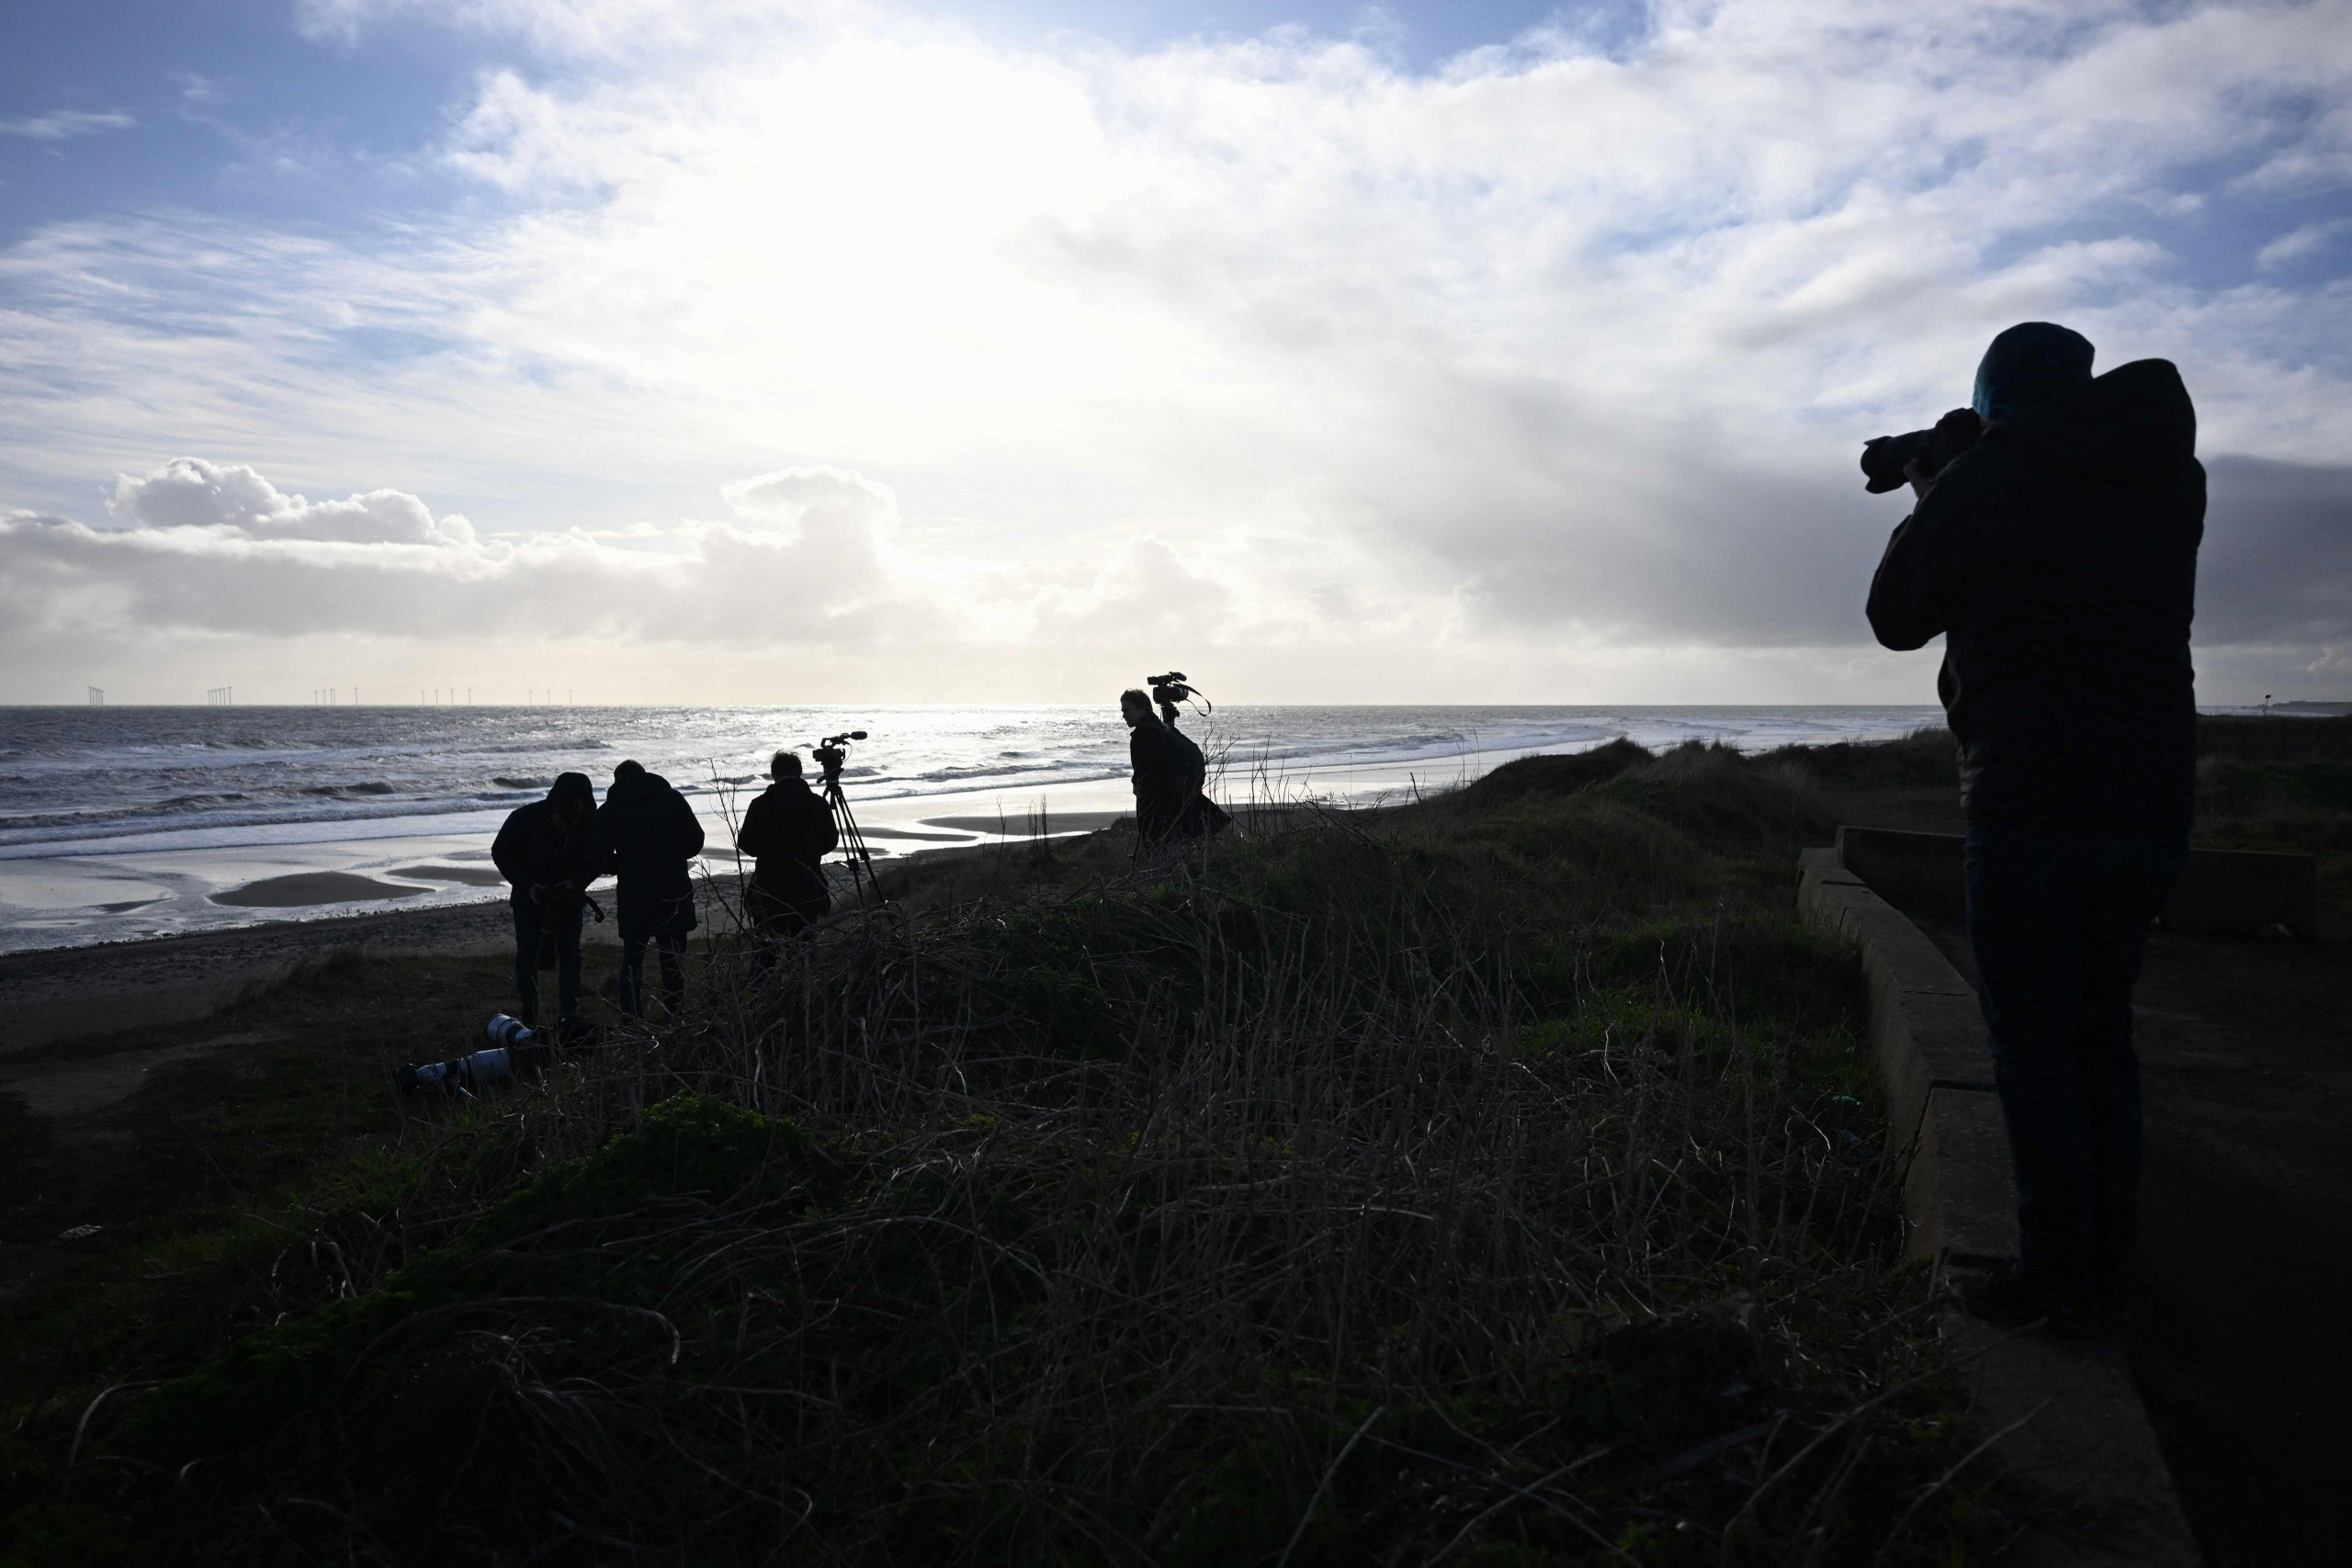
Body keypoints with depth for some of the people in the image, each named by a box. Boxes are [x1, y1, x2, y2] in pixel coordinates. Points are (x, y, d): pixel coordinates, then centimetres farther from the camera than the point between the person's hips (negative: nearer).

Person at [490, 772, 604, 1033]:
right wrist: (527, 885, -21)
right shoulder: (524, 818, -26)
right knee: (527, 955, -2)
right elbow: (500, 853, -10)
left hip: (569, 894, 1)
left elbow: (600, 859, -5)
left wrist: (577, 883, -22)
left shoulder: (594, 824, -23)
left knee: (570, 953, -2)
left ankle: (568, 1018, 5)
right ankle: (529, 1020, 9)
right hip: (530, 894, -1)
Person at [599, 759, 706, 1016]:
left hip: (633, 897, 0)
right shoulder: (672, 798, 1)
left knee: (632, 963, 10)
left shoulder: (608, 811, 2)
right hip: (674, 894, 0)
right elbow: (695, 842, 1)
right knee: (674, 962, 7)